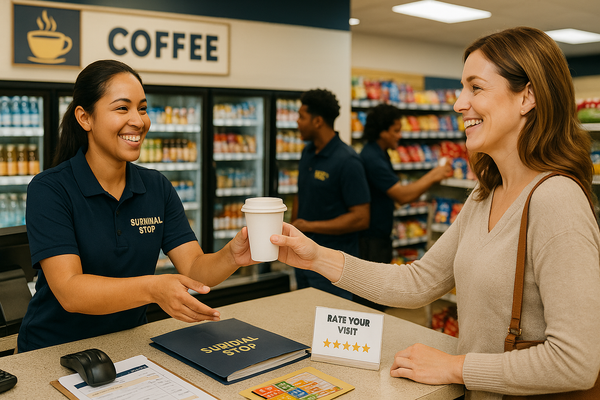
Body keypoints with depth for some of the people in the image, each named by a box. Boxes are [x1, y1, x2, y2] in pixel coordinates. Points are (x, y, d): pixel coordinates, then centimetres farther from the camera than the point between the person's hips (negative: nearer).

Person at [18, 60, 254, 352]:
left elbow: (194, 268, -5)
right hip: (54, 350, -2)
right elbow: (69, 291, -23)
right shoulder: (49, 190, -12)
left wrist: (231, 257, -26)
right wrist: (153, 288, -38)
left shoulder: (157, 188, 2)